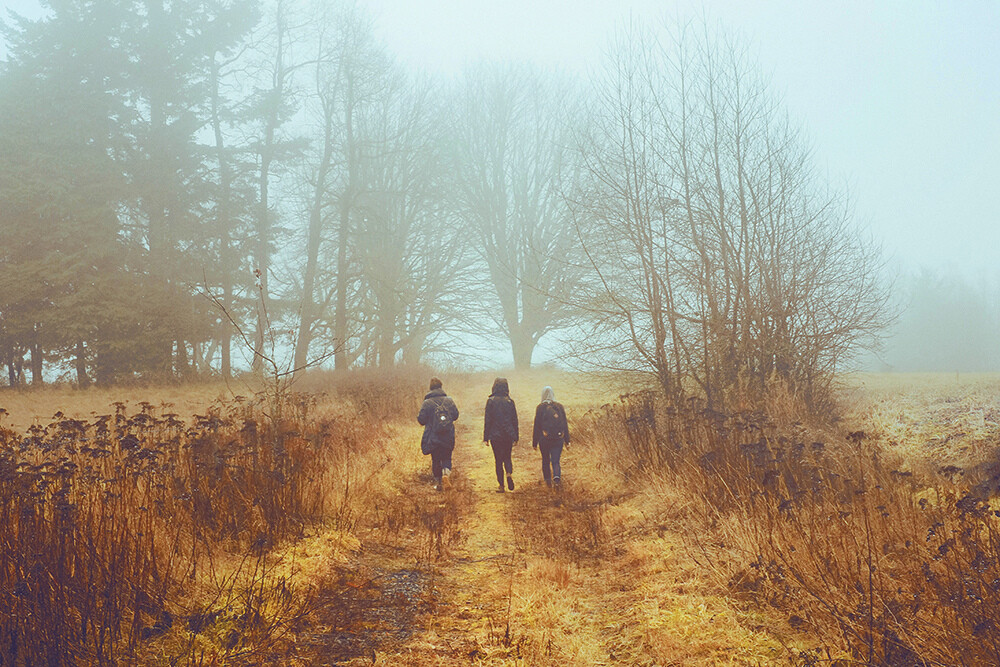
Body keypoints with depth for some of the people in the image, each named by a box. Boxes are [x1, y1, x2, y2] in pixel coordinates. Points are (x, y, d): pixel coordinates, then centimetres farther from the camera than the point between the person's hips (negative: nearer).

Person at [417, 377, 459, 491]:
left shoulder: (427, 403, -10)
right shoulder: (449, 400, -3)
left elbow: (421, 419, -9)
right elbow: (456, 415, 4)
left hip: (433, 437, -1)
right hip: (448, 438, 2)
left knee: (435, 459, 11)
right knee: (447, 457, 15)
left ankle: (438, 482, 13)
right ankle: (446, 471, -13)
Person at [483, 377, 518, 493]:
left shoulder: (491, 401, -7)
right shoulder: (510, 401, 0)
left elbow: (487, 420, -6)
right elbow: (515, 420, 4)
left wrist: (486, 437, -1)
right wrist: (515, 437, 12)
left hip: (495, 436, -2)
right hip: (509, 435, 2)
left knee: (499, 460, 5)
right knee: (507, 457, 17)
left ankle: (501, 486, 4)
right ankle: (509, 473, -12)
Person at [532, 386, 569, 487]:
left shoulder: (540, 407, -6)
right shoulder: (560, 406, 2)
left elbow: (537, 426, -5)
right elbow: (565, 425, 5)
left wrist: (535, 442, 1)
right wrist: (567, 441, 13)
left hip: (544, 438, -2)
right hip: (558, 438, 2)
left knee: (545, 460, 16)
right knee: (555, 461, 5)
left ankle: (548, 479, 20)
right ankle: (557, 475, -20)